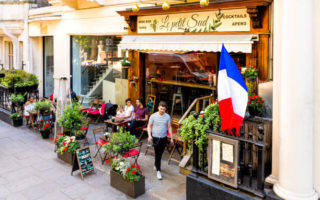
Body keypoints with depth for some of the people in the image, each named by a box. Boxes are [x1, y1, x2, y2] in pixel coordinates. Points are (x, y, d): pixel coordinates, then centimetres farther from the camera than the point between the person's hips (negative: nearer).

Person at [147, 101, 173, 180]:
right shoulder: (153, 116, -7)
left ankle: (156, 165, 40)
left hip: (164, 138, 3)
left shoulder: (167, 116, -1)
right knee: (157, 154, -3)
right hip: (155, 138, -3)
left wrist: (171, 138, 3)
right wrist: (149, 135, -13)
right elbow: (149, 126, -1)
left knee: (160, 154, 15)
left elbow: (169, 127, 5)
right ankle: (158, 170, 4)